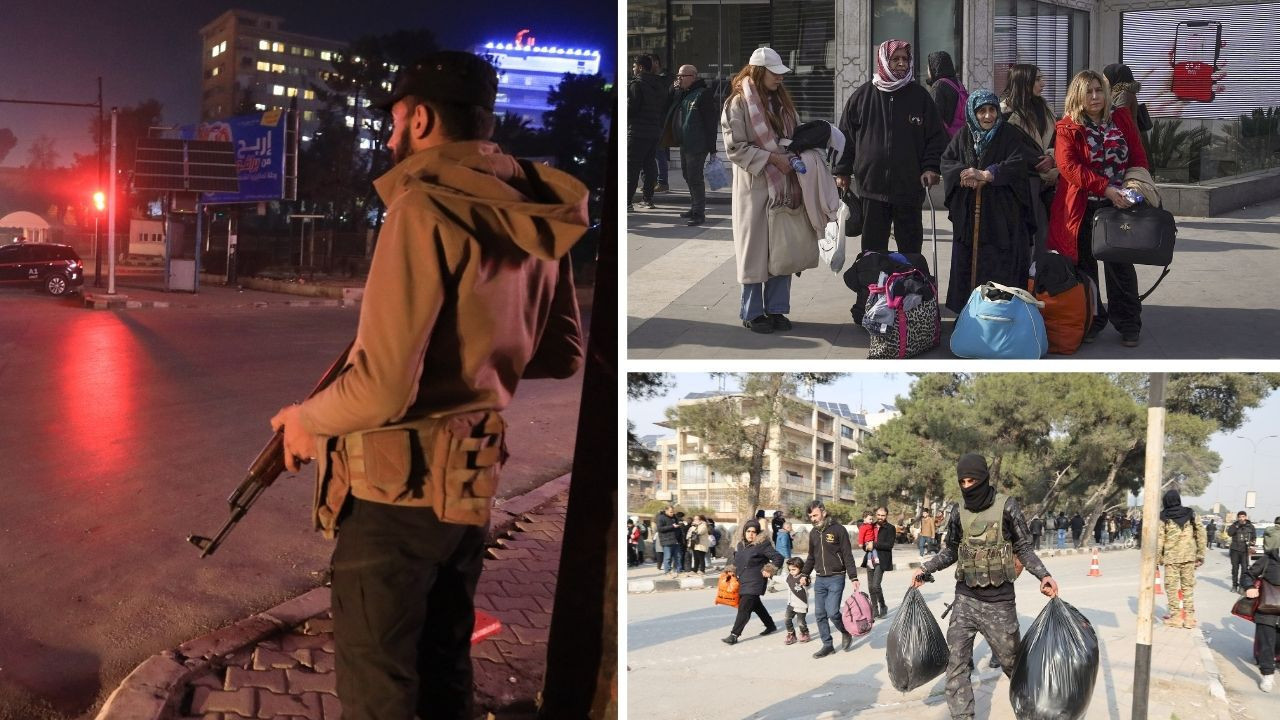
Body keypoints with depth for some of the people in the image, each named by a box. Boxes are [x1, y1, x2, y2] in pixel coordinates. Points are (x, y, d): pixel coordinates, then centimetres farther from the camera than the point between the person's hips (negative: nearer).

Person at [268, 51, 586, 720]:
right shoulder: (535, 218, 3)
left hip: (398, 488, -7)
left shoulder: (426, 208, -20)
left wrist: (304, 419, -7)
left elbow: (383, 388, -25)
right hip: (472, 482, 8)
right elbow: (562, 356, 15)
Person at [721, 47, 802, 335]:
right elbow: (735, 148, -14)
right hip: (754, 187, -6)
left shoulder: (782, 101, 12)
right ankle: (752, 312, 11)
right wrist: (772, 158, -18)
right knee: (755, 251, 1)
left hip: (784, 186, 6)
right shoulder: (738, 103, -8)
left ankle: (776, 309, 18)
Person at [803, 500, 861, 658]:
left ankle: (846, 633, 14)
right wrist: (805, 574, 14)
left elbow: (847, 555, -8)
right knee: (819, 614, 3)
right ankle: (827, 645, 14)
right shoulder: (813, 533, 10)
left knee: (832, 612, -13)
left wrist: (853, 578, -12)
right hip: (820, 579, 6)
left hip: (836, 578, -6)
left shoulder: (838, 529, -8)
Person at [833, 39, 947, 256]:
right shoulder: (863, 96, 4)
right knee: (873, 246, 5)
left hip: (909, 187, 0)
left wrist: (931, 167, -7)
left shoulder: (919, 96, 4)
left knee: (911, 246, 7)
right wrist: (842, 171, 5)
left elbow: (936, 135, 5)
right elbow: (846, 136, 8)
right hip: (872, 184, 0)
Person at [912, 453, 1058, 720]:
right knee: (956, 662, -6)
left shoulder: (1006, 507, -7)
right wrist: (925, 568, 11)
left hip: (998, 601, -3)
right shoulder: (959, 513, 3)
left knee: (1011, 660, 10)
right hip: (965, 599, 3)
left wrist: (1043, 575, -16)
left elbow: (1023, 548, -2)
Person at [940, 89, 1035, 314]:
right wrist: (966, 175, -15)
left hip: (1001, 216, -3)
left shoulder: (1011, 136, 2)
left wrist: (985, 175, -16)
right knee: (966, 266, 3)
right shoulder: (963, 136, 11)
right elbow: (947, 162, 4)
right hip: (968, 216, 3)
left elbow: (1020, 164, -12)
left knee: (999, 268, -7)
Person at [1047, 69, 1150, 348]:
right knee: (1086, 267, 6)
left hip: (1119, 206, 2)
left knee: (1121, 266, 5)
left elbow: (1139, 157, 7)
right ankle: (1091, 322, 19)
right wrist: (1105, 187, -26)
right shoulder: (1067, 129, -4)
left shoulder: (1122, 120, 7)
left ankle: (1128, 325, 14)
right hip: (1082, 209, -2)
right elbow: (1069, 166, -17)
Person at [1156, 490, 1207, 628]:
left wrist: (1157, 558, 0)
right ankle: (1189, 617, 9)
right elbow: (1201, 533, 5)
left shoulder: (1163, 517, -3)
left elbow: (1159, 539, -6)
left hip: (1171, 557, -3)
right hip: (1189, 556, 3)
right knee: (1188, 586, 10)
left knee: (1172, 587, 5)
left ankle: (1175, 617, 5)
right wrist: (1200, 554, 10)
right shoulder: (1190, 514, 5)